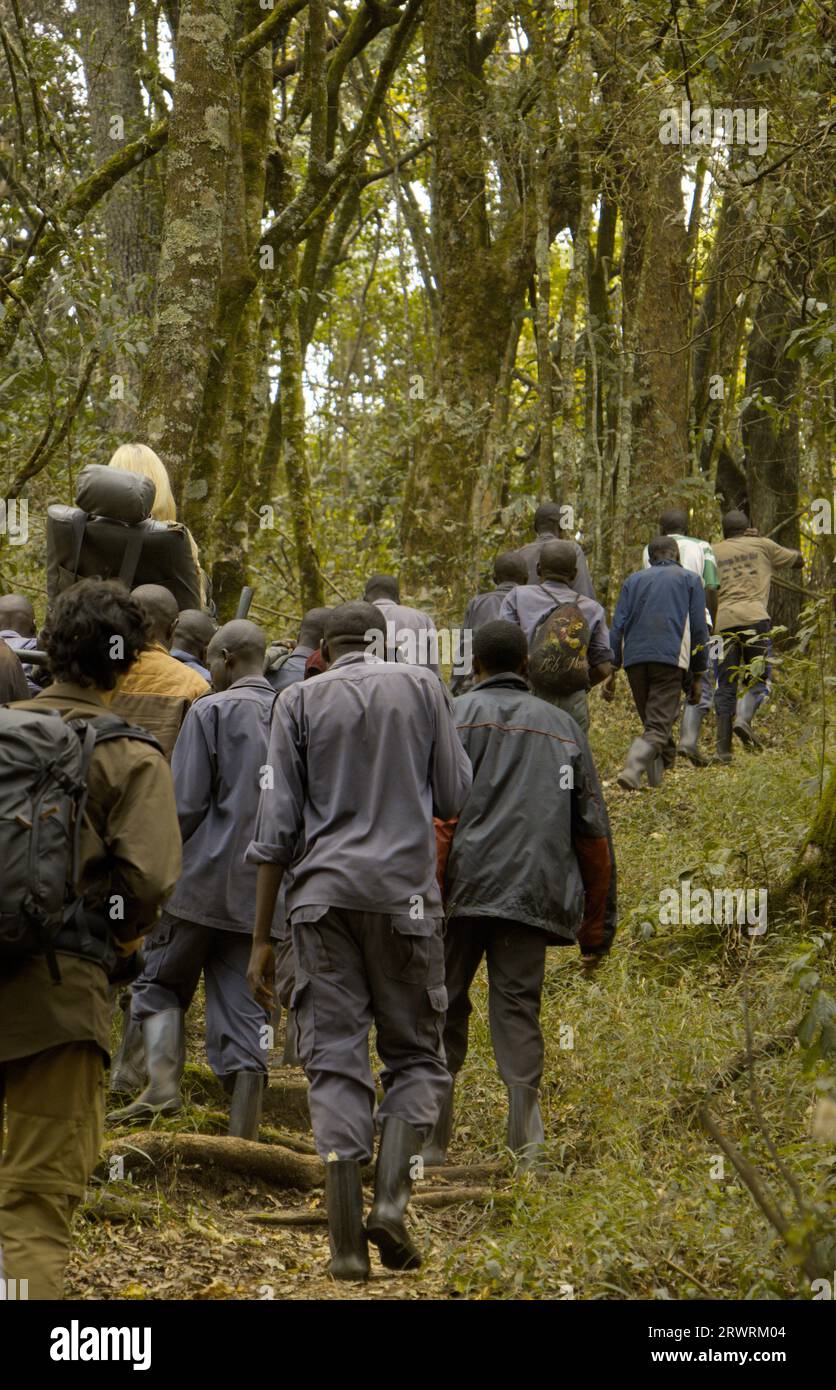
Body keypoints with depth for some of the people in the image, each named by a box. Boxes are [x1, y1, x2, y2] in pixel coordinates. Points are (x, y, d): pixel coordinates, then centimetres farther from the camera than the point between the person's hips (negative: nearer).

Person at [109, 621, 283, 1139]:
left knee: (160, 984, 11)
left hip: (204, 881, -4)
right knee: (245, 1012, 5)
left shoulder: (212, 711, -5)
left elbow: (185, 804, -10)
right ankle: (244, 1140, 2)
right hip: (262, 893, 4)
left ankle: (164, 1081, -13)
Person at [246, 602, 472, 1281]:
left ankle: (347, 1240, -6)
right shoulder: (421, 686, 7)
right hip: (405, 892, 0)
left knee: (335, 1059, 1)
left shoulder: (300, 700, 7)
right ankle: (391, 1199, -10)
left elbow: (278, 823, 2)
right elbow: (454, 799, 6)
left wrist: (262, 938, 5)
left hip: (323, 893, 1)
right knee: (415, 1054, 11)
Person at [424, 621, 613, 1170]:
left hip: (462, 884, -2)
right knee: (518, 1013, 4)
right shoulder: (563, 727, 16)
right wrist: (596, 921, 18)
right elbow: (593, 832, 14)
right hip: (533, 893, 2)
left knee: (444, 1009, 6)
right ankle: (527, 1145, -3)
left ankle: (433, 1141, 7)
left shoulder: (454, 716, 6)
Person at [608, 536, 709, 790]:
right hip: (670, 658, -3)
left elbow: (618, 626, 10)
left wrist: (612, 668, 8)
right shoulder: (690, 580, 14)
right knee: (658, 728, -9)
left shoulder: (633, 581, 20)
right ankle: (633, 767, -32)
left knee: (653, 721, 19)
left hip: (634, 659, 3)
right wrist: (697, 676, 12)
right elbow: (699, 631, 9)